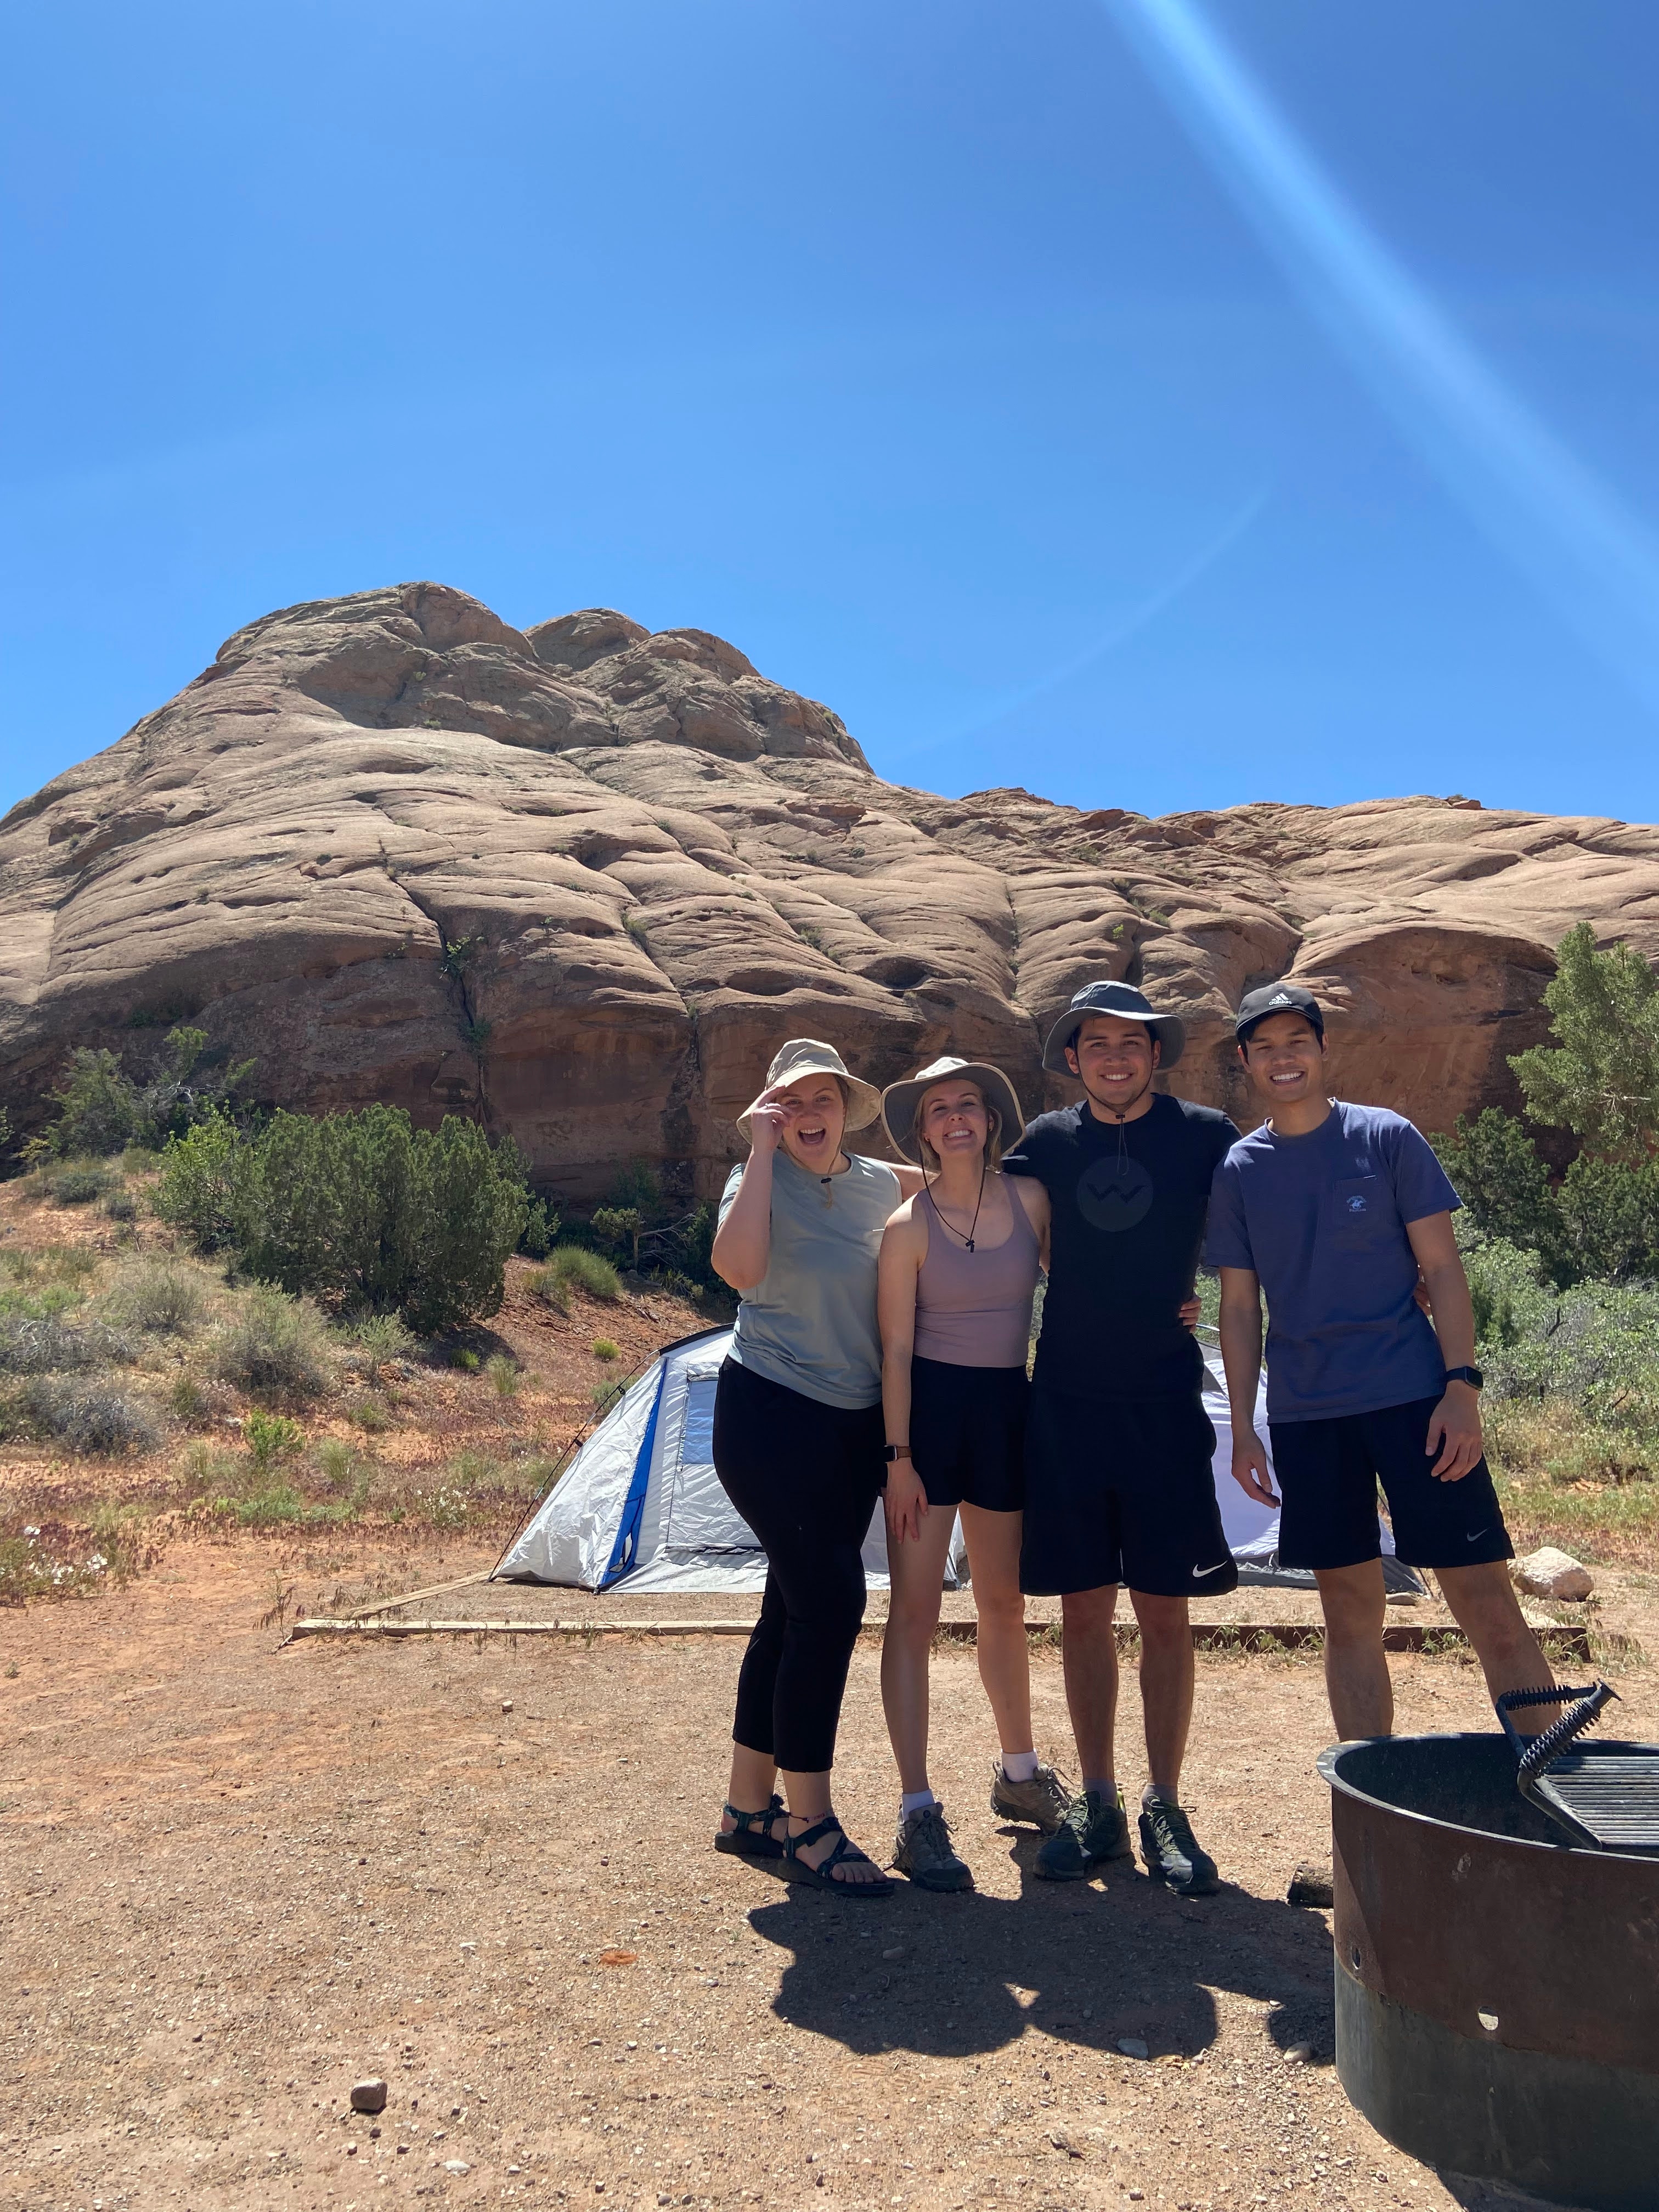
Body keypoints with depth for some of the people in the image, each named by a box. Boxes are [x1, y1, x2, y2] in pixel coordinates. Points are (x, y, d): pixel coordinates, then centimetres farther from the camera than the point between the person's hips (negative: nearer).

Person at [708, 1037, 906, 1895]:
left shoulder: (885, 1185, 7)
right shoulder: (762, 1179, -7)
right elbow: (738, 1266, -27)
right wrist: (762, 1148, -22)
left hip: (856, 1423, 6)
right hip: (770, 1414, -6)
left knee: (796, 1609, 12)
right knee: (832, 1600, -12)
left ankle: (748, 1808, 26)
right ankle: (808, 1824, 3)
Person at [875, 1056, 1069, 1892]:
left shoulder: (1030, 1199, -1)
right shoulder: (908, 1228, -8)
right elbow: (895, 1350, -8)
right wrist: (898, 1457, -13)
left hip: (1007, 1409, 4)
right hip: (927, 1408, -3)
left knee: (1004, 1604, 18)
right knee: (914, 1610, -3)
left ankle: (1018, 1772, 37)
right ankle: (918, 1813, 4)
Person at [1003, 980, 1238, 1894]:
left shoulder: (1203, 1134, -2)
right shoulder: (1047, 1141, 4)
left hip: (1163, 1404, -2)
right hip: (1064, 1404, 2)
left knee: (1165, 1613, 4)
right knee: (1083, 1609, 8)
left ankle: (1165, 1808, 19)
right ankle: (1097, 1803, 22)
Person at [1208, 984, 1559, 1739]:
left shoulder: (1387, 1138, 0)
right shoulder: (1238, 1171, 7)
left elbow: (1441, 1267, -1)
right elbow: (1240, 1307, 10)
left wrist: (1462, 1386, -10)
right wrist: (1243, 1427, 5)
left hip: (1413, 1395, -2)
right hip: (1304, 1414, 3)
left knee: (1487, 1604, -3)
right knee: (1350, 1612, 9)